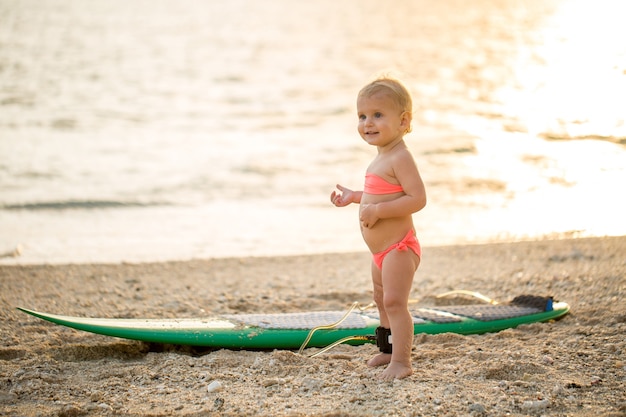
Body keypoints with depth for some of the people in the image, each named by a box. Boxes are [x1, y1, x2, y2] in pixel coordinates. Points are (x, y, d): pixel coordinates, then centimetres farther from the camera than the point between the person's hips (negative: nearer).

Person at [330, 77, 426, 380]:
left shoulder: (400, 158, -21)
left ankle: (401, 361, -13)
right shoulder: (383, 157, 12)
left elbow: (417, 199, -29)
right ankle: (388, 350, 38)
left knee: (394, 302, -14)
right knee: (382, 301, 23)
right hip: (383, 251, 11)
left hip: (398, 248, -11)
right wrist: (355, 197, 19)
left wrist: (377, 210, -30)